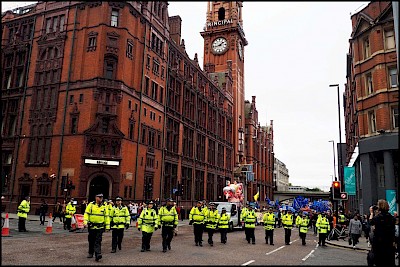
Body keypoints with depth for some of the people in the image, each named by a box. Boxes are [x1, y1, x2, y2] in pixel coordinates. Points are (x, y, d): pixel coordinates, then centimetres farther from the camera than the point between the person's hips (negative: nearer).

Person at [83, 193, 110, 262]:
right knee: (91, 241, 13)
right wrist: (85, 222, -15)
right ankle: (90, 253, 31)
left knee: (98, 241, -9)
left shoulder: (104, 206, 3)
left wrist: (107, 226, 2)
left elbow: (107, 216, 5)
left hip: (100, 227, -1)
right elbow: (86, 214, -2)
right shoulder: (91, 205, 0)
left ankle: (98, 255, -14)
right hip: (91, 226, 1)